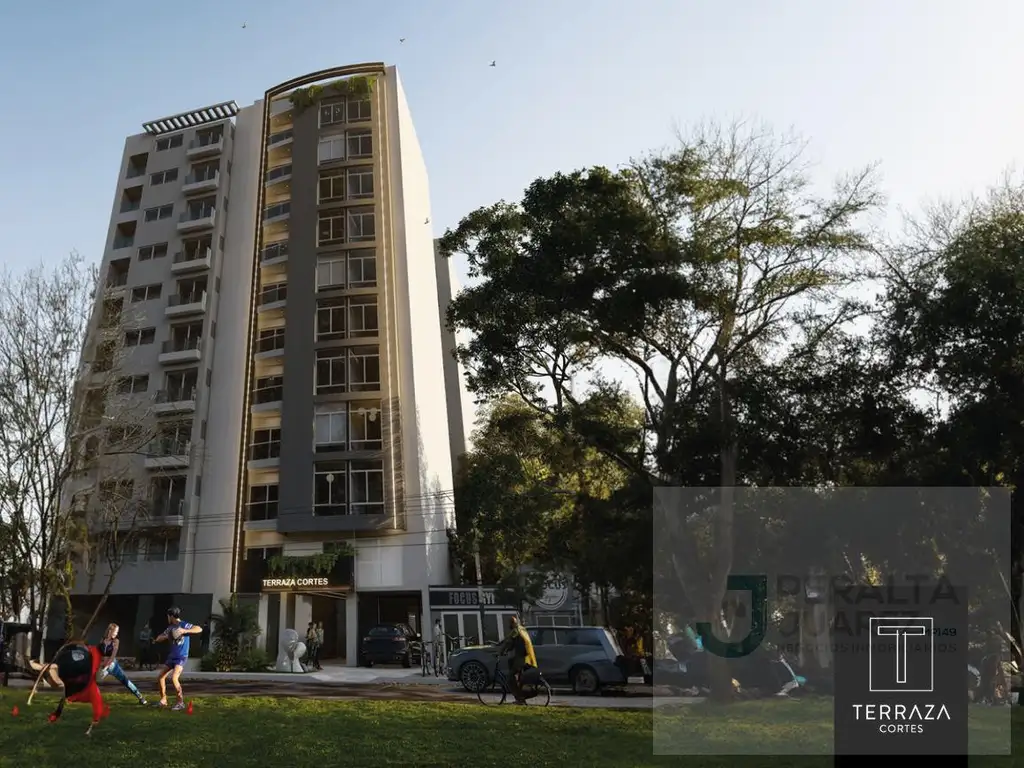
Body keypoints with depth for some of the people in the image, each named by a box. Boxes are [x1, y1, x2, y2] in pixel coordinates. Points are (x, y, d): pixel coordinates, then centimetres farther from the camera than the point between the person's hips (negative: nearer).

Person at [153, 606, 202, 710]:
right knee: (160, 677, 7)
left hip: (181, 657, -8)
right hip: (171, 656, 8)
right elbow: (159, 638, 17)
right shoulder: (170, 628, 9)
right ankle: (163, 700, 22)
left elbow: (199, 629, -23)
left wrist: (185, 631, -31)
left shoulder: (184, 625, -13)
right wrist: (164, 637, -7)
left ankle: (181, 702, -11)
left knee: (174, 678, -22)